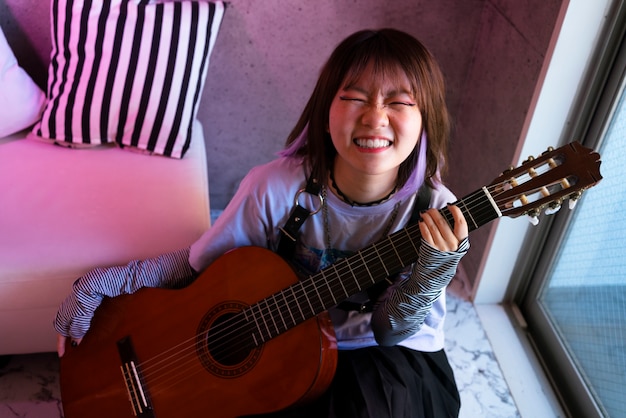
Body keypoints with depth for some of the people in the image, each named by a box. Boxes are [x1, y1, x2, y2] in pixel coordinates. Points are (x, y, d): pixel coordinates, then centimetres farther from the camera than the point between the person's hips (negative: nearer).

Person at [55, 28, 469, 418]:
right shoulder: (277, 187, -20)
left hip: (392, 360, 1)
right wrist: (100, 284, -9)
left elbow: (390, 331, -13)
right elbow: (200, 261, -5)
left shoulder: (437, 216, -18)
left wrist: (433, 269, -31)